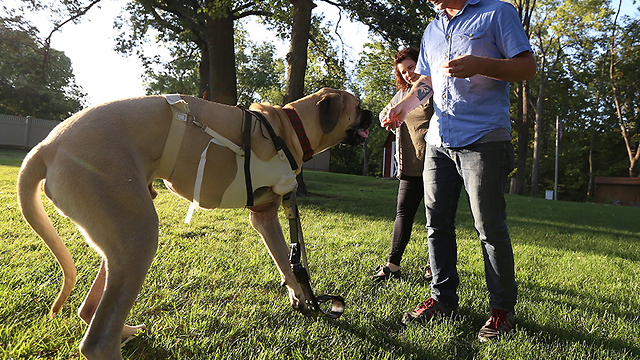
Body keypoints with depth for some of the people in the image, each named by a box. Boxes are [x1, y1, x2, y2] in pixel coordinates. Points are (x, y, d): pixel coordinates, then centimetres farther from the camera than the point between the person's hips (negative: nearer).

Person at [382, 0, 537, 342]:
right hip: (438, 141, 6)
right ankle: (443, 297, 21)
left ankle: (502, 307, 14)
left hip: (484, 141, -6)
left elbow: (528, 67, -2)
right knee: (436, 223, 6)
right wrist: (404, 105, 7)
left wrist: (478, 64, -18)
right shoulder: (432, 30, 22)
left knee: (490, 228, -3)